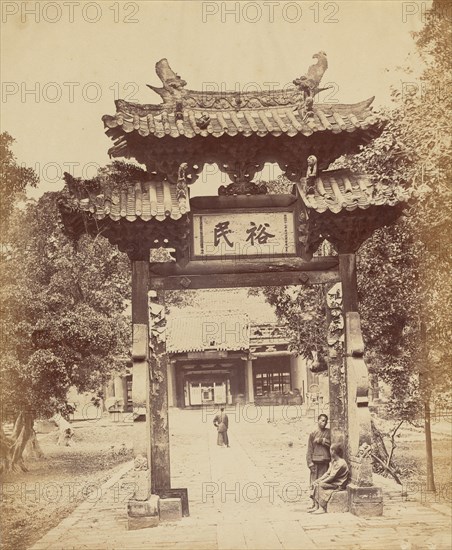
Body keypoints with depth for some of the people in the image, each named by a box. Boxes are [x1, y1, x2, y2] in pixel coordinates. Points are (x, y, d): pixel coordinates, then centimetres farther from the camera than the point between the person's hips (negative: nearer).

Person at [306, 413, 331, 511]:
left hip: (325, 461, -1)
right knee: (313, 483, -2)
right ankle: (314, 503, 4)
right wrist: (310, 462, -3)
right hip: (315, 461, 1)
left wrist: (322, 440, -7)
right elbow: (310, 450, 7)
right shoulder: (313, 434, 11)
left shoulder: (329, 432, 9)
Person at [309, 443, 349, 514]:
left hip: (339, 485, -9)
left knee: (320, 485, -27)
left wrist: (320, 482, -17)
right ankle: (316, 506, -10)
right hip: (333, 482, 10)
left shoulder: (340, 463, -18)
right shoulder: (333, 461, 14)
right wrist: (319, 480, -2)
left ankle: (322, 508, -26)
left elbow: (332, 477, -21)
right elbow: (327, 473, 12)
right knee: (315, 483, -6)